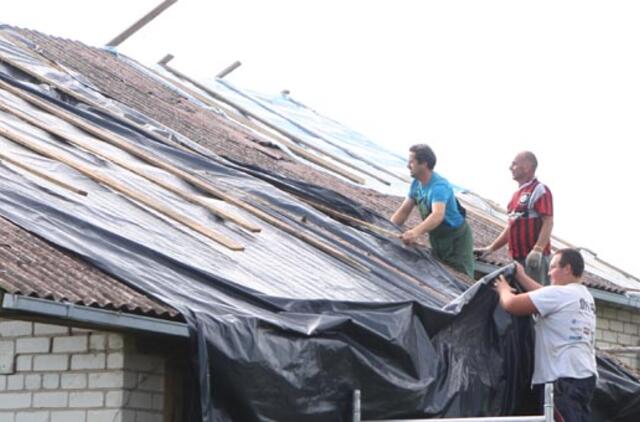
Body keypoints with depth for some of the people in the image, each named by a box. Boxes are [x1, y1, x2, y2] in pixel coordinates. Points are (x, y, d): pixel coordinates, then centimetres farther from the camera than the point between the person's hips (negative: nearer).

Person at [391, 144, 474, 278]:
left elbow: (438, 216, -48)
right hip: (436, 238, 9)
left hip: (456, 239, -9)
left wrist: (416, 232, -64)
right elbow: (403, 211, 4)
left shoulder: (439, 186, -31)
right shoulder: (417, 184, -2)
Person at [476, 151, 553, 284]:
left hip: (534, 258, -9)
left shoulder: (540, 191, -7)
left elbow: (548, 222, -17)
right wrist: (491, 248, 21)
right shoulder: (517, 194, 21)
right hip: (518, 257, 9)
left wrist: (538, 249, -28)